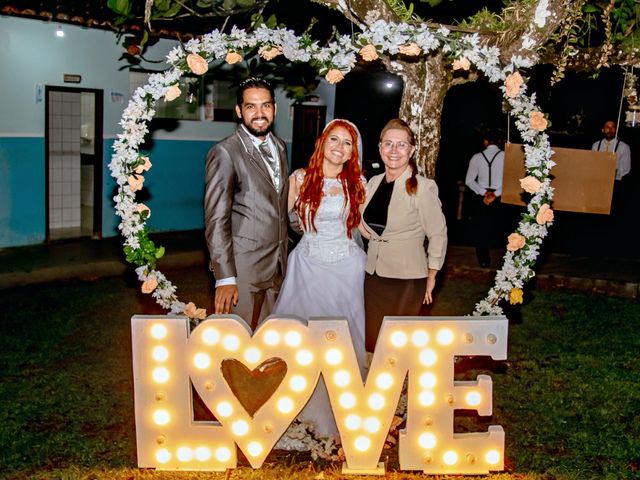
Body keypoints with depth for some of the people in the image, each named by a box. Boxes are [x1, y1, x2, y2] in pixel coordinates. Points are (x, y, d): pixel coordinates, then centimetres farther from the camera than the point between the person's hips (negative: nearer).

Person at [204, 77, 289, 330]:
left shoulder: (280, 146, 11)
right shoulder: (225, 152, -12)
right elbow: (216, 220, -15)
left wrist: (283, 255, 12)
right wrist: (224, 278, -19)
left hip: (277, 263, 7)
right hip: (243, 266, -6)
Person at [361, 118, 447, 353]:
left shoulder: (423, 187, -14)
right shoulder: (374, 182, 5)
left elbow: (438, 235, -8)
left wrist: (431, 277, -3)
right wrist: (363, 228, 2)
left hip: (406, 279, -6)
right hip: (374, 273, 6)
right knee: (372, 338, 13)